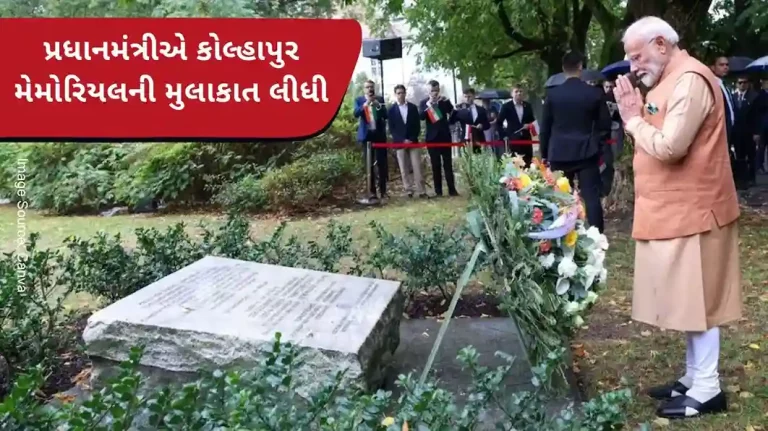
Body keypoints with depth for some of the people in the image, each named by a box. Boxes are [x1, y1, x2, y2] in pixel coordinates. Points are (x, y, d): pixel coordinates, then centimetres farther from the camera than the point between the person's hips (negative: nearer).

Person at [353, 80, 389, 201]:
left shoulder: (380, 99, 8)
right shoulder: (359, 100, 5)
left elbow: (385, 115, -1)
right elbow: (356, 114, -11)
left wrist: (378, 105, -16)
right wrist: (366, 104, -23)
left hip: (379, 134, 1)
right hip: (366, 135, -1)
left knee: (382, 163, -1)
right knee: (369, 164, 0)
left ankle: (383, 191, 5)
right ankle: (371, 192, 2)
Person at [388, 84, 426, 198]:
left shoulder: (413, 107, 9)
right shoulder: (392, 109, 4)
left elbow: (417, 125, 6)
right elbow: (391, 128, 0)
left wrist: (412, 139, -8)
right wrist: (402, 140, -11)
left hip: (413, 141, 1)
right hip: (400, 142, -1)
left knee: (417, 167, -3)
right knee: (404, 169, 0)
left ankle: (421, 191, -2)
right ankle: (409, 191, 5)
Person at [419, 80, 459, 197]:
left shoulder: (445, 101, 7)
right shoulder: (424, 103, 5)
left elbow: (453, 114, 1)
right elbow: (421, 117, -12)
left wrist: (445, 102, -8)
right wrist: (428, 106, -21)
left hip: (445, 136, 0)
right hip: (432, 137, 0)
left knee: (448, 164, 1)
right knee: (435, 165, 2)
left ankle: (452, 189, 3)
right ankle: (438, 191, 6)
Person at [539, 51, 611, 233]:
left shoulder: (552, 93, -2)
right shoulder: (595, 93, -3)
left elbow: (545, 127, 2)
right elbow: (604, 125, 2)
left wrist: (544, 154, 11)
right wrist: (599, 148, 18)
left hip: (559, 153, 1)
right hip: (586, 153, -1)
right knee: (591, 197, 0)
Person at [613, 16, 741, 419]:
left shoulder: (691, 80, -17)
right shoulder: (669, 81, 15)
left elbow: (669, 147, -26)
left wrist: (634, 120, -12)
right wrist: (636, 115, 1)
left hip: (691, 211, -10)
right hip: (675, 210, 10)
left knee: (697, 299, -1)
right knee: (689, 300, 15)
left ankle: (707, 390, 10)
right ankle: (693, 378, 26)